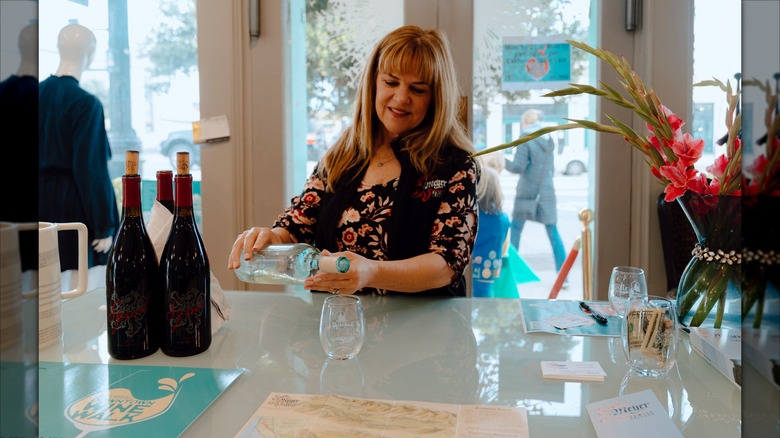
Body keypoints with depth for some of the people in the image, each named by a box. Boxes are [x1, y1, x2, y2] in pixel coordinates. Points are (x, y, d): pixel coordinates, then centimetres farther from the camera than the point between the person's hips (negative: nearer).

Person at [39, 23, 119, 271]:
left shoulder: (41, 92, 4)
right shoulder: (86, 103, -16)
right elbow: (91, 168, -17)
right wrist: (104, 227, -12)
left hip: (44, 202, 7)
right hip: (73, 206, -7)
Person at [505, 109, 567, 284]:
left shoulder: (525, 140, -8)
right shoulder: (548, 140, 10)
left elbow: (518, 167, -11)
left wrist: (502, 161, 3)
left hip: (527, 192, -5)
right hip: (547, 191, 5)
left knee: (515, 230, 9)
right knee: (553, 232, 5)